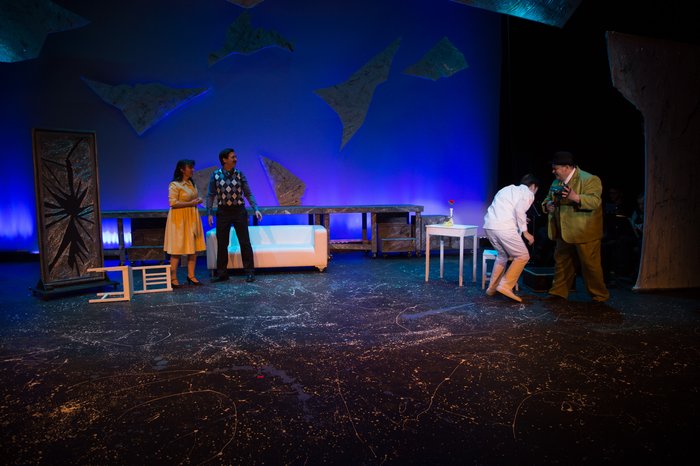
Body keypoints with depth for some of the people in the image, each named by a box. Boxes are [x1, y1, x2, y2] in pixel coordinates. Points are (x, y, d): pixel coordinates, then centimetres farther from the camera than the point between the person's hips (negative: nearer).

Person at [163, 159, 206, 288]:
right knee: (177, 250, -4)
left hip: (192, 218, 8)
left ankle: (191, 275, 15)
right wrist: (190, 203, -16)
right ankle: (173, 278, 3)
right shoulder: (174, 185, -11)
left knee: (194, 248, 6)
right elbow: (173, 203, -18)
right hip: (179, 219, -7)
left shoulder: (191, 183, 14)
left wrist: (198, 200, 5)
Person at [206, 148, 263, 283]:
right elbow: (211, 195, 3)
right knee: (222, 244, 8)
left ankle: (249, 272, 8)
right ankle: (222, 273, 20)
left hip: (239, 211, 0)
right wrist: (209, 213, -4)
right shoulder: (215, 175, 0)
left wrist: (256, 209, -10)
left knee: (245, 242, -1)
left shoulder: (240, 174, 0)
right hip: (223, 212, 1)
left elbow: (248, 194, 0)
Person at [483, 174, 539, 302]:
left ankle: (492, 287, 24)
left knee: (503, 254, 25)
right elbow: (520, 210, -11)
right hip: (504, 227, -7)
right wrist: (525, 232, -3)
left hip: (488, 225, 8)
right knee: (523, 256, 7)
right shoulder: (528, 193, 8)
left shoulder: (508, 189, 29)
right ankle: (505, 286, 0)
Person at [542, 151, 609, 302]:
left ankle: (600, 296, 17)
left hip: (585, 233, -7)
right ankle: (559, 292, 24)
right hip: (564, 233, 7)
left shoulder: (589, 180, -13)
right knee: (561, 262, 13)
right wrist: (548, 204, -6)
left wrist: (576, 197, -41)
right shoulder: (557, 182, 10)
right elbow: (548, 198, 18)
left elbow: (595, 201, -24)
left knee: (590, 265, 1)